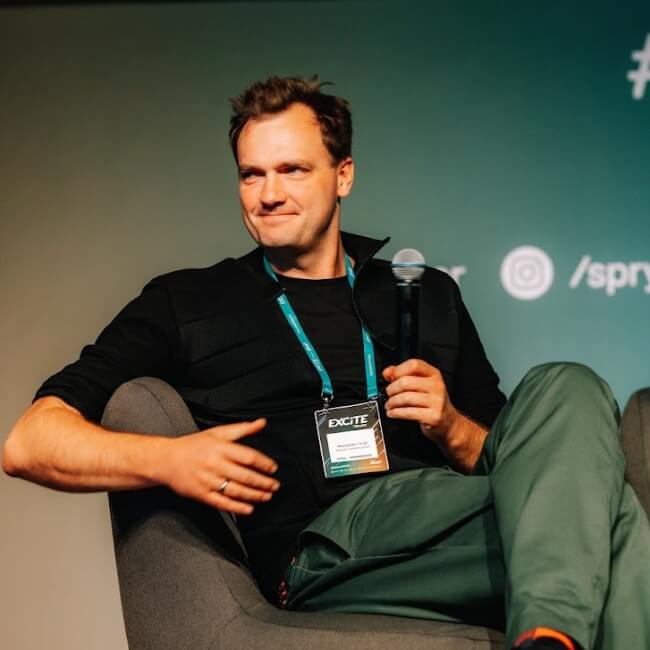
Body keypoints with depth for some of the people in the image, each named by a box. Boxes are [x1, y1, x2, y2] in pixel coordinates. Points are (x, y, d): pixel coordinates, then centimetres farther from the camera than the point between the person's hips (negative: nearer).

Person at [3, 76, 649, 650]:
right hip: (321, 544, -5)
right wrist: (166, 458, -12)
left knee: (564, 388, -27)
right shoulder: (185, 303, 15)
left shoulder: (427, 295, 24)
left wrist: (450, 428, 1)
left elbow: (502, 456, 25)